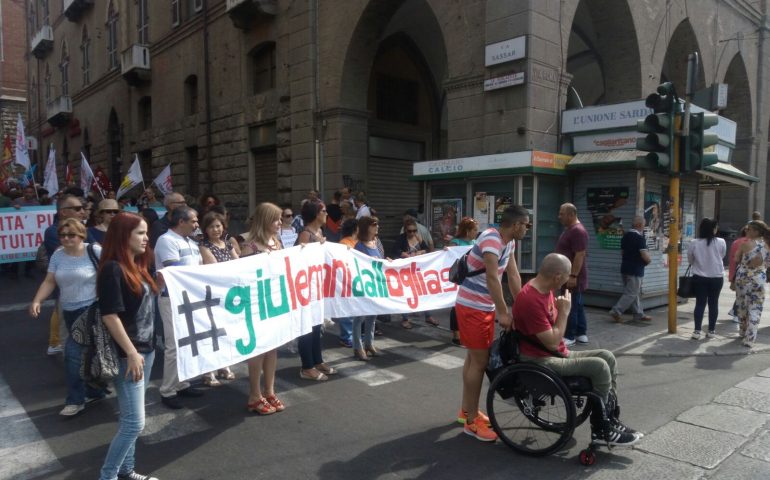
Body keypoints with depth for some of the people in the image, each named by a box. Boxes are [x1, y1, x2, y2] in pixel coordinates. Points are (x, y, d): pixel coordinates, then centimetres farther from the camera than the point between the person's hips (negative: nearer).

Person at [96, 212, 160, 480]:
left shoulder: (137, 266, 10)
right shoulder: (113, 269, -16)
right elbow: (109, 316, -20)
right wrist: (131, 353, -20)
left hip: (146, 348, 9)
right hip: (128, 353, -8)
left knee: (130, 419, 17)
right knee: (134, 422, -4)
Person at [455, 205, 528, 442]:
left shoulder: (508, 242, 6)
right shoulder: (491, 238, -24)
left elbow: (513, 275, 8)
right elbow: (492, 277, -31)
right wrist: (503, 313, -30)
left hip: (485, 306, 10)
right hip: (472, 307, -10)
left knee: (474, 357, 18)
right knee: (479, 361, -4)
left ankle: (466, 410, 32)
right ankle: (472, 421, 8)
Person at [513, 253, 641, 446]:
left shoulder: (545, 289, 6)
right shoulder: (530, 300, -26)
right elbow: (552, 343, -23)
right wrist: (564, 312, -16)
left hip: (558, 354, 10)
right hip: (540, 361, -10)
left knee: (607, 357, 4)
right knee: (599, 367, -18)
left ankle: (611, 421, 9)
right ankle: (601, 430, -1)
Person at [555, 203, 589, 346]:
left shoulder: (578, 231, -19)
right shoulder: (570, 229, 14)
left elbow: (580, 255, -24)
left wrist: (573, 276, -25)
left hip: (573, 277, -10)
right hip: (569, 275, 10)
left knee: (571, 306, -4)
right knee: (577, 305, 14)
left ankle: (569, 337, 3)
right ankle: (581, 334, 22)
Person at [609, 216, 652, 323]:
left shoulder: (625, 236, 8)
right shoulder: (640, 238, -16)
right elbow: (645, 256, -20)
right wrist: (648, 260, 0)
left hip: (625, 268, 8)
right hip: (636, 270, -8)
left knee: (636, 293, 15)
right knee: (631, 294, -3)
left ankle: (639, 314, 20)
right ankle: (616, 311, -7)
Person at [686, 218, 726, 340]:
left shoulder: (694, 243, -9)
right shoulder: (721, 242, -8)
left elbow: (690, 260, 4)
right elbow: (722, 256, 9)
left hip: (699, 277, 0)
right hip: (717, 277, 0)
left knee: (700, 303, 4)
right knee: (713, 303, 11)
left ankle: (697, 331, 0)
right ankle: (711, 330, 16)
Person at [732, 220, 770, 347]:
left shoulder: (746, 244, -8)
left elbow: (736, 260, 1)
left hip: (743, 277, -1)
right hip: (758, 279, 1)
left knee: (742, 306, 15)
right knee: (755, 309, 4)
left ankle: (743, 333, 28)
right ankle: (749, 339, 0)